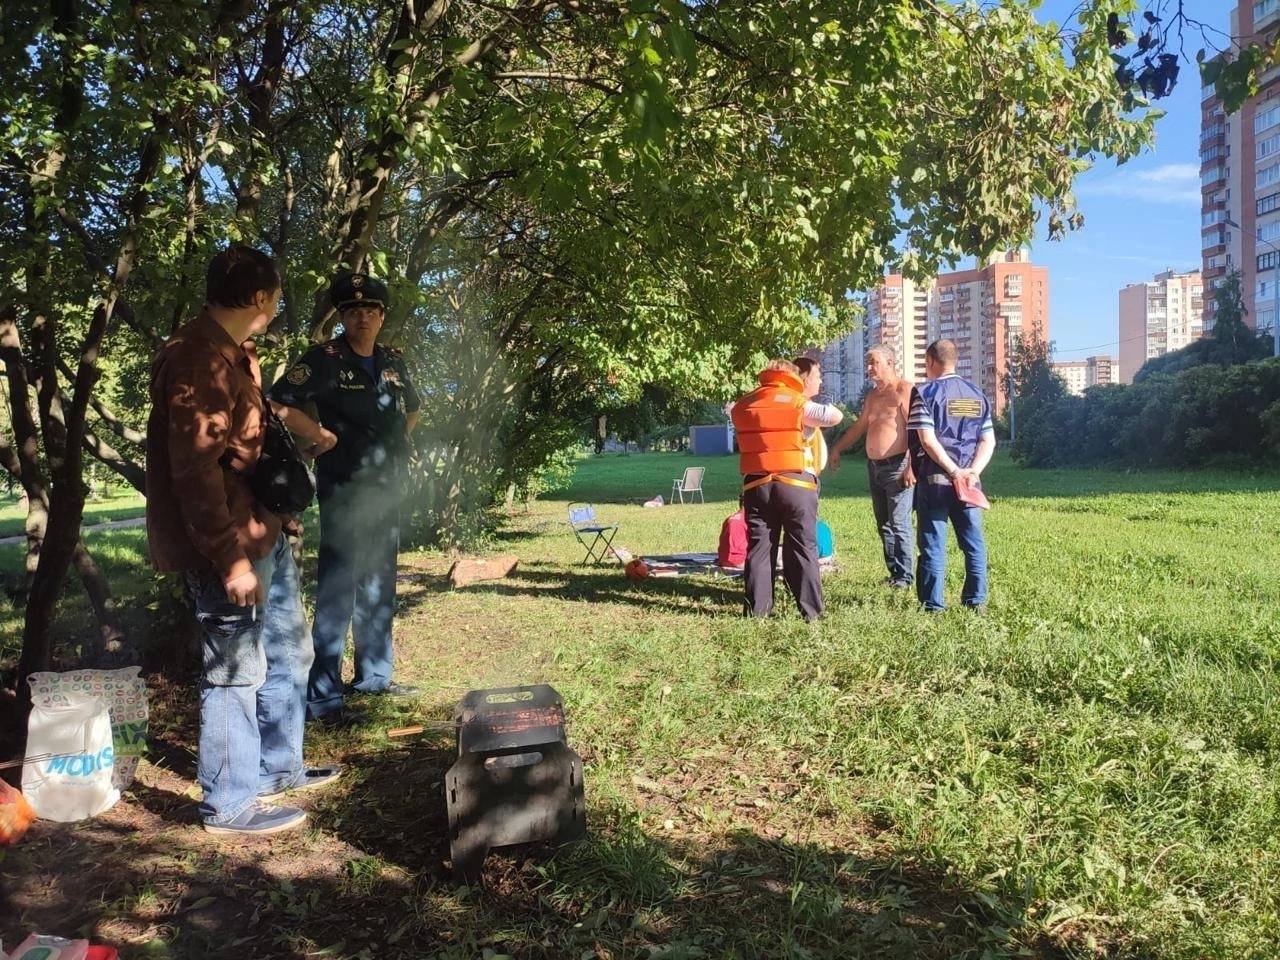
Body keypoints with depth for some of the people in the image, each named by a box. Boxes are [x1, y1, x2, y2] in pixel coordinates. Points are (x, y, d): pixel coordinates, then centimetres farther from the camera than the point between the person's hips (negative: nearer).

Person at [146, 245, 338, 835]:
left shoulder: (234, 353, 14)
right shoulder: (197, 360, -19)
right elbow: (194, 470, -24)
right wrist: (231, 557, -24)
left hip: (264, 534, 11)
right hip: (231, 545, -11)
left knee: (288, 652, 19)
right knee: (235, 671, 1)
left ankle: (279, 769, 34)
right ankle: (229, 805, 16)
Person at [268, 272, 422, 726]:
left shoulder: (393, 361, 10)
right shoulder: (325, 358, -9)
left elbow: (411, 409, 27)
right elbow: (279, 403, -14)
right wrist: (321, 435, -14)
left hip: (386, 490, 7)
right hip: (343, 492, -7)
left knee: (380, 588, 17)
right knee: (337, 594, -6)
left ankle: (374, 674, 32)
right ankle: (322, 697, 2)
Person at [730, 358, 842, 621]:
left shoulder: (743, 405, 9)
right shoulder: (797, 403, -4)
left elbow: (744, 439, 13)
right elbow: (836, 416, -4)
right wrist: (810, 400, 14)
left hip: (756, 485, 3)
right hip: (795, 483, -3)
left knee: (759, 547, 9)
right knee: (803, 548, 4)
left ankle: (757, 609, 11)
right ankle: (810, 610, 5)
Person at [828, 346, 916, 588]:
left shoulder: (905, 391, -8)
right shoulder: (872, 396, 18)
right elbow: (858, 427, 29)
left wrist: (911, 466, -22)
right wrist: (837, 449, 26)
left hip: (897, 466, -8)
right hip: (874, 466, 8)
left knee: (898, 524, -8)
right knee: (883, 524, 9)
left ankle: (904, 577, -2)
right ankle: (893, 572, 15)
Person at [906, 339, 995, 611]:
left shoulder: (924, 393, -6)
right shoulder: (977, 394, 11)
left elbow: (927, 440, -16)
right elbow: (989, 441, 4)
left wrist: (953, 471, -14)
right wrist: (972, 471, -6)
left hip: (934, 479, -4)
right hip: (969, 482, 4)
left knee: (933, 544, 1)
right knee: (973, 542, 11)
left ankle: (933, 606, 5)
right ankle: (976, 602, 16)